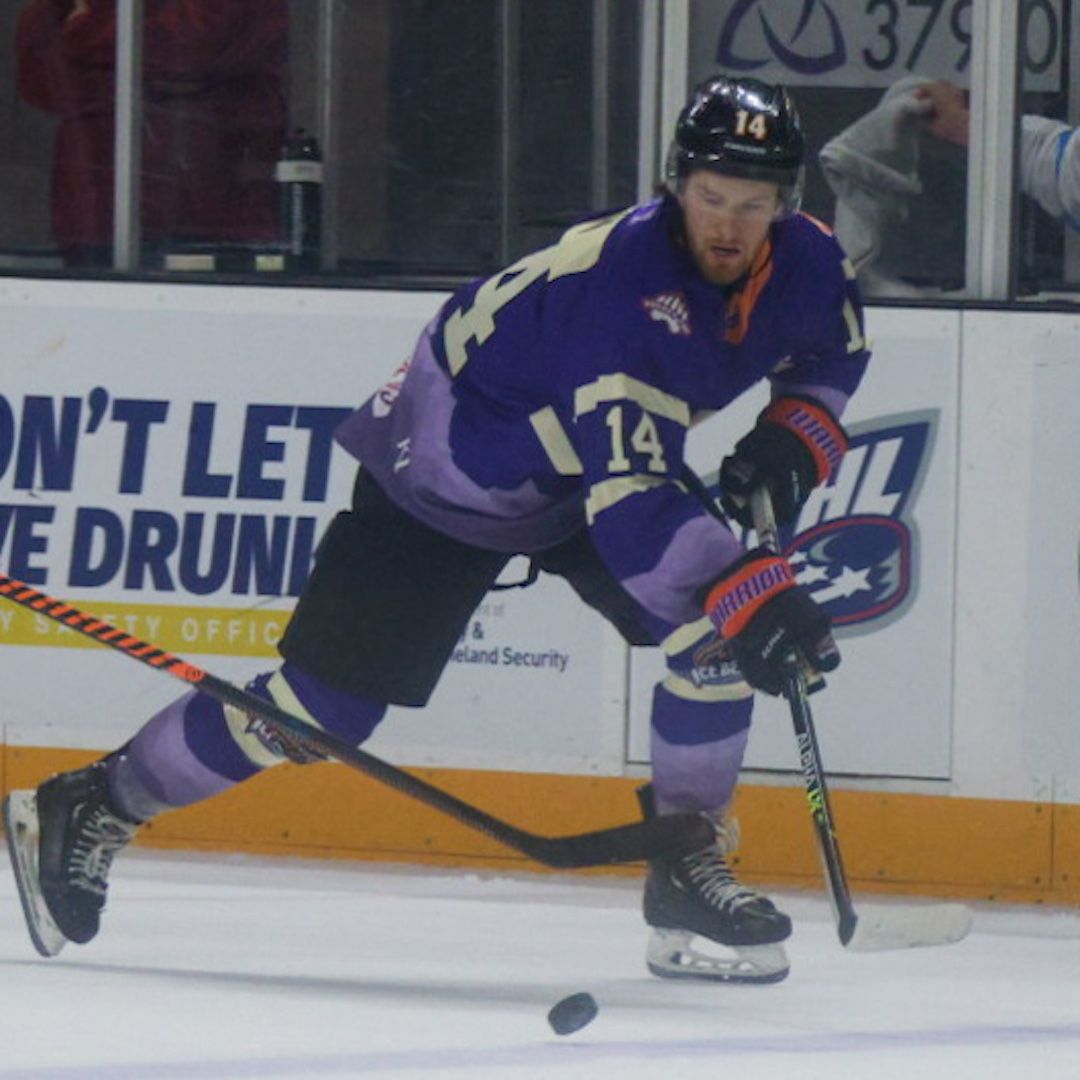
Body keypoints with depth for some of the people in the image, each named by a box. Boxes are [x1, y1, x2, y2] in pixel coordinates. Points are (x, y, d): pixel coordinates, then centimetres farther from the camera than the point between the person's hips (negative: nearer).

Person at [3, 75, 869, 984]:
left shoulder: (802, 261, -15)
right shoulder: (622, 279, -38)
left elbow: (832, 353, 11)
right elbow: (628, 502, -45)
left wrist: (793, 435, -8)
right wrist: (754, 592, -52)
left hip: (596, 461, 6)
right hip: (445, 461, -6)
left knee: (719, 630, -17)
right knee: (327, 697, -6)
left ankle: (689, 871, -3)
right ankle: (90, 809, 10)